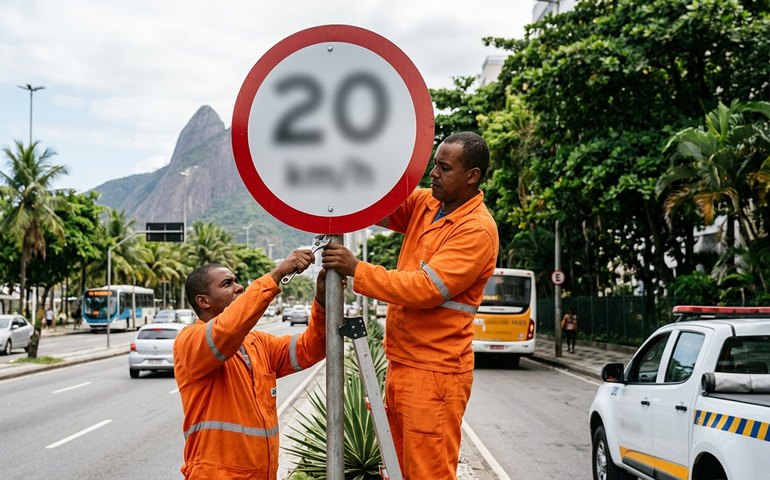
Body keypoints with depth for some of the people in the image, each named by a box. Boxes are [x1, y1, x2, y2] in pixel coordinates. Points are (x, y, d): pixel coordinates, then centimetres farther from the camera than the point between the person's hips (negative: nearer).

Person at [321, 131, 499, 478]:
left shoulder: (478, 229, -13)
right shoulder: (424, 204, 11)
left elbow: (425, 288, -21)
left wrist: (356, 270, -20)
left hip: (435, 373, -8)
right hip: (400, 364, 8)